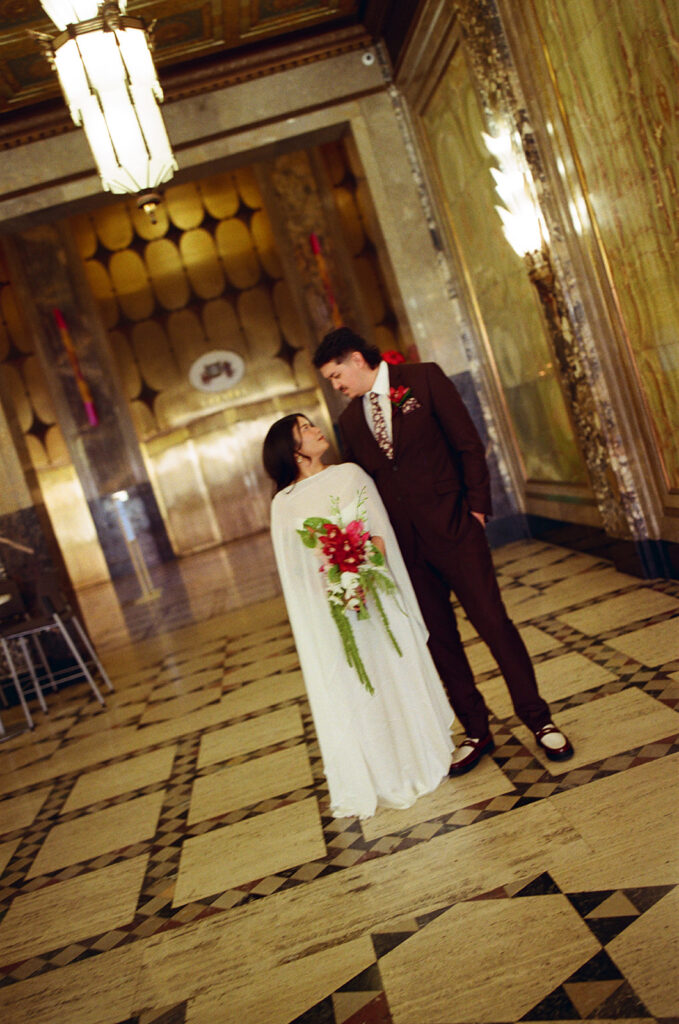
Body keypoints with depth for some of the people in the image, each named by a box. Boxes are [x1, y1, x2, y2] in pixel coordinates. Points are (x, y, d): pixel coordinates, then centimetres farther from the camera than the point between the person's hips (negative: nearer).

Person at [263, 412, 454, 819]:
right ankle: (378, 777, 21)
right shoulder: (284, 504, 2)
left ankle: (423, 757, 26)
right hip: (328, 608, -1)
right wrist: (339, 578, -18)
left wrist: (363, 569, -21)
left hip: (376, 592, 1)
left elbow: (380, 530, -4)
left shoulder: (350, 474, 5)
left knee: (397, 674, 8)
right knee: (351, 691, 5)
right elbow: (293, 565, -2)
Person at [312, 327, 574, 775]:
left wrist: (477, 508, -8)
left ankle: (539, 720, 16)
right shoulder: (350, 420, 10)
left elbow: (469, 444, -4)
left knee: (494, 623, -1)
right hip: (405, 545, 4)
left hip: (452, 529, -4)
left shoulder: (424, 378, -2)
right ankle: (477, 732, 22)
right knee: (440, 640, 8)